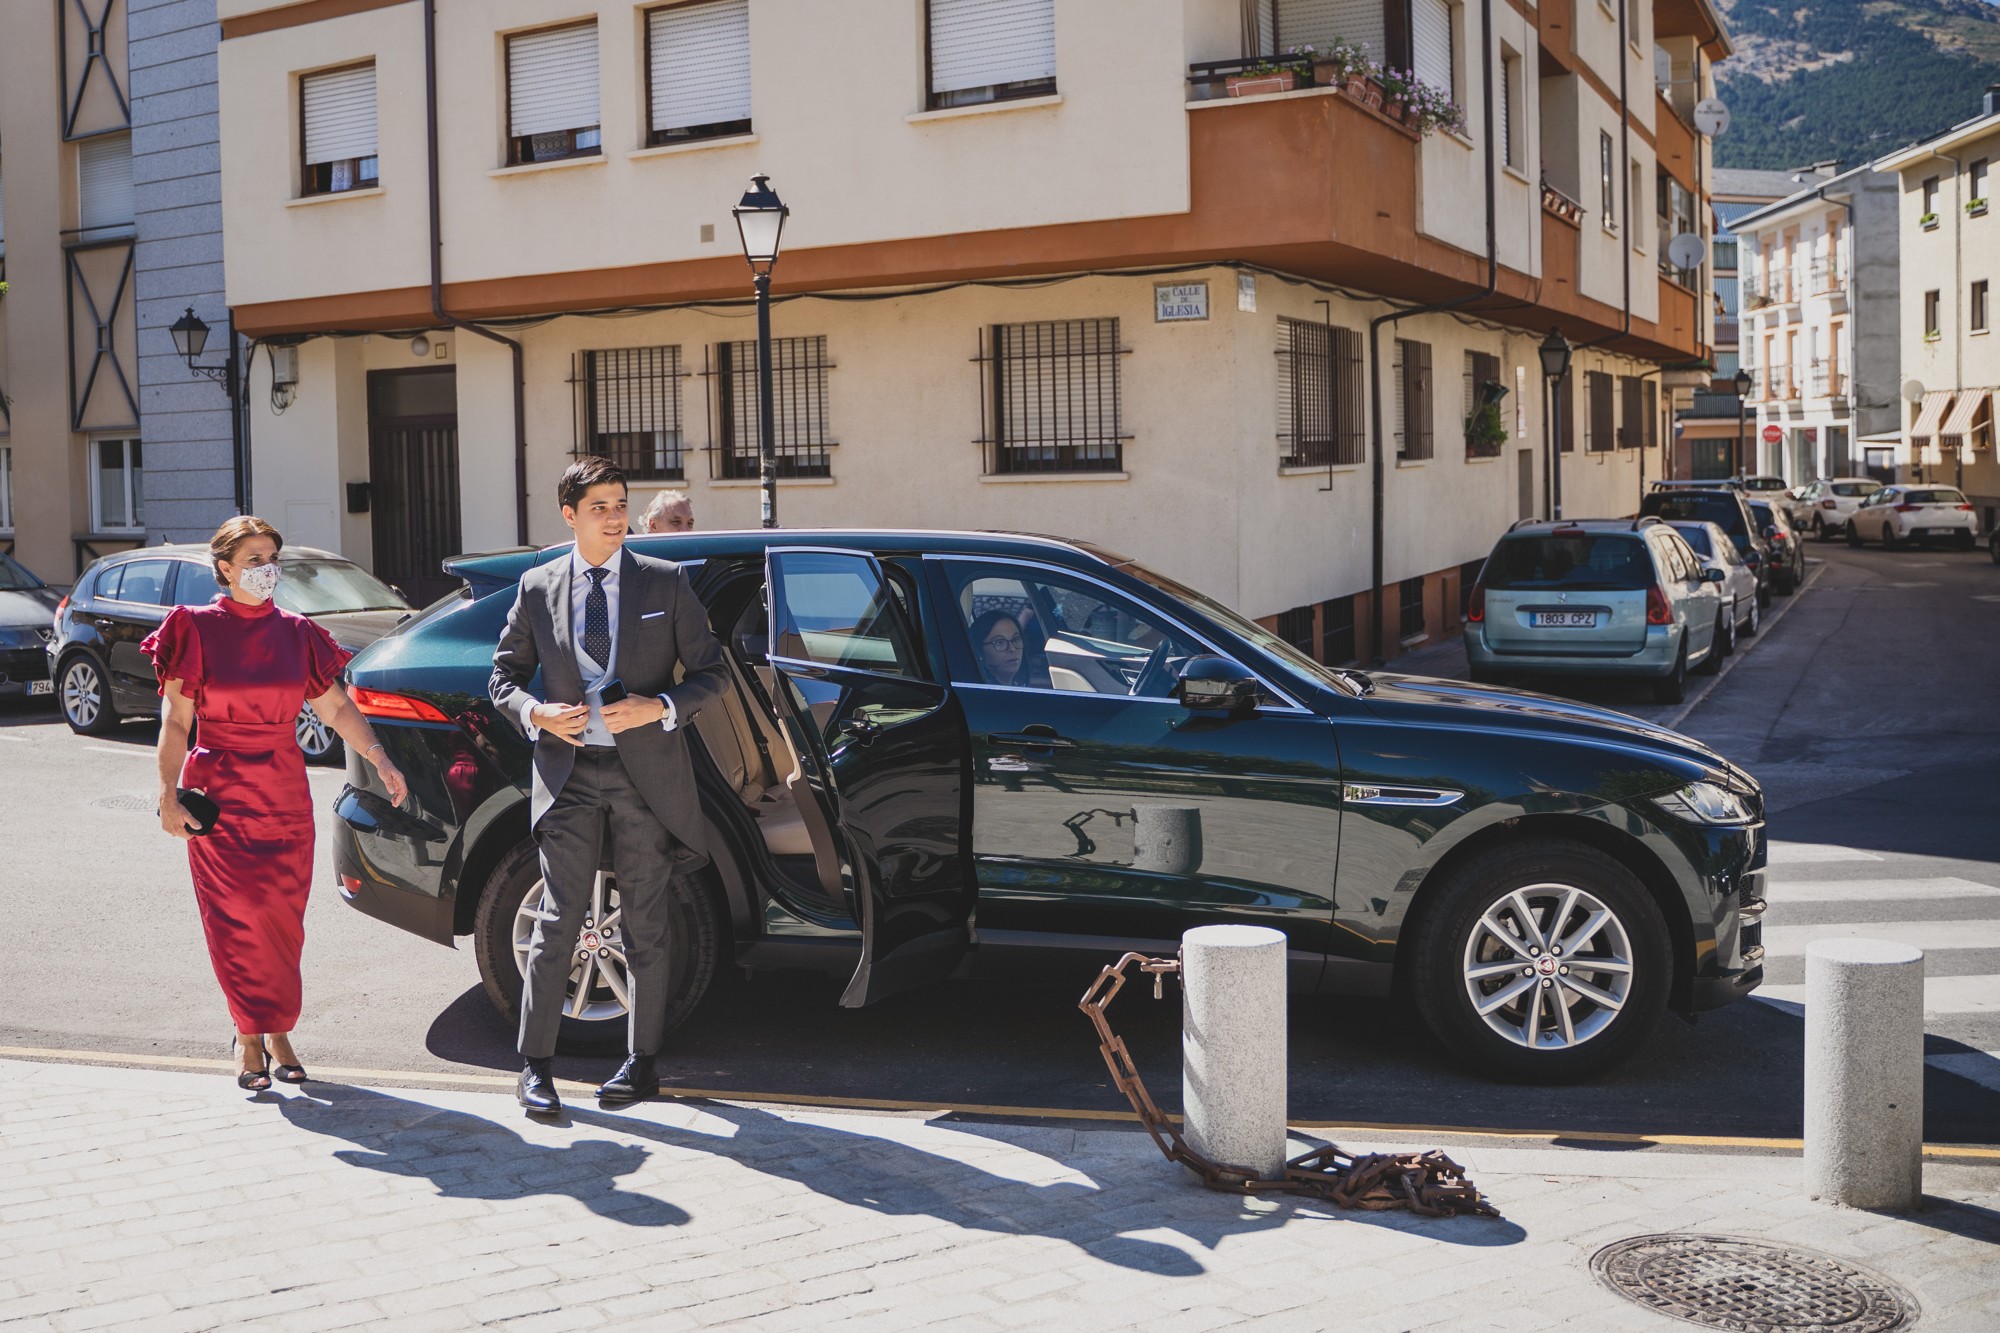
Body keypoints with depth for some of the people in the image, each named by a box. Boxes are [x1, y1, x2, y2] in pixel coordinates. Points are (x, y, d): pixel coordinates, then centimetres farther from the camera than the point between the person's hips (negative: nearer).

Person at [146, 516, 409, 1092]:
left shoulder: (296, 633, 7)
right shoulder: (196, 628, -1)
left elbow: (337, 708, 8)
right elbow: (175, 720, -3)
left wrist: (380, 759, -4)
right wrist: (169, 793, -11)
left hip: (285, 794, 3)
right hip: (219, 794, -3)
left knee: (283, 919, 2)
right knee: (237, 919, -3)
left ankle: (276, 1032, 14)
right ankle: (250, 1038, 8)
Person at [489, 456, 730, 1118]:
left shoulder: (666, 582, 3)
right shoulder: (537, 587, 7)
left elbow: (711, 672, 3)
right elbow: (503, 676, 13)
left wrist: (661, 707, -14)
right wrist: (536, 713, -7)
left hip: (646, 771, 0)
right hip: (569, 772, 0)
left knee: (645, 925, 7)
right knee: (557, 920, -3)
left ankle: (641, 1061, 18)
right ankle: (536, 1065, 5)